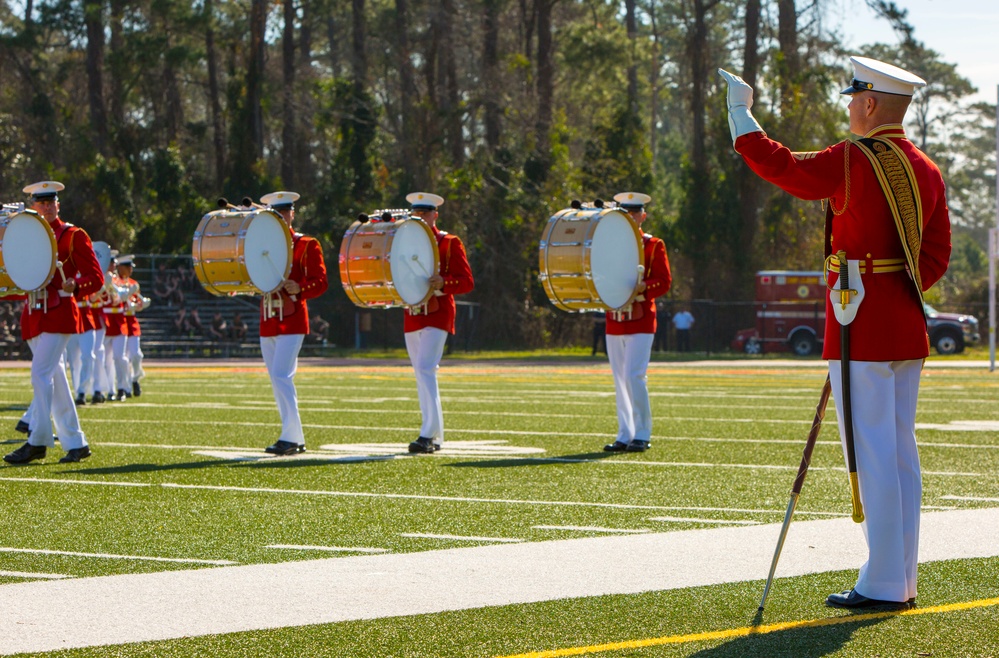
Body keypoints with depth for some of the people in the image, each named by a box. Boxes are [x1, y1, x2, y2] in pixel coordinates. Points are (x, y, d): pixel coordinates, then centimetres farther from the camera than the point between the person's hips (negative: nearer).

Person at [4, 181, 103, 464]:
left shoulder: (74, 236, -2)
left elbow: (95, 279, -5)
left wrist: (74, 287, -24)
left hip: (58, 313, -6)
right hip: (35, 314, 7)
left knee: (41, 374, -15)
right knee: (55, 379, 7)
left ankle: (37, 442, -16)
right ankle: (75, 443, 12)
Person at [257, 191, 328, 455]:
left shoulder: (307, 245, -1)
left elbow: (321, 282, -6)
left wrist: (299, 288, -23)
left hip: (292, 320, -6)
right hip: (268, 321, 6)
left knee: (281, 376, -15)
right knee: (278, 382, 7)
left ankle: (291, 437, -14)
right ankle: (296, 440, 12)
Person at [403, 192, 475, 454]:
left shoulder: (450, 243, -1)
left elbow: (467, 282, -6)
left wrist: (443, 283, -24)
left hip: (438, 314, -6)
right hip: (412, 316, 6)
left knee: (426, 369, -18)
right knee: (422, 375, 8)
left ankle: (428, 434, -22)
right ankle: (435, 437, 15)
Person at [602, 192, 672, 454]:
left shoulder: (653, 245, 2)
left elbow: (665, 281, -4)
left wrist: (642, 287, -21)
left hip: (641, 321, -5)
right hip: (614, 321, 5)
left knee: (635, 375, -13)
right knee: (620, 380, 5)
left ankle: (642, 435, -7)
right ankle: (625, 436, 10)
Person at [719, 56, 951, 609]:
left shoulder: (855, 163, -14)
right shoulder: (926, 171, 10)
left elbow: (780, 166, -6)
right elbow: (936, 256, 13)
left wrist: (739, 111, 7)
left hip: (861, 331, -8)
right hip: (907, 331, 8)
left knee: (873, 455, -6)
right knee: (901, 451, 11)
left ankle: (882, 584, -5)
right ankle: (902, 582, 14)